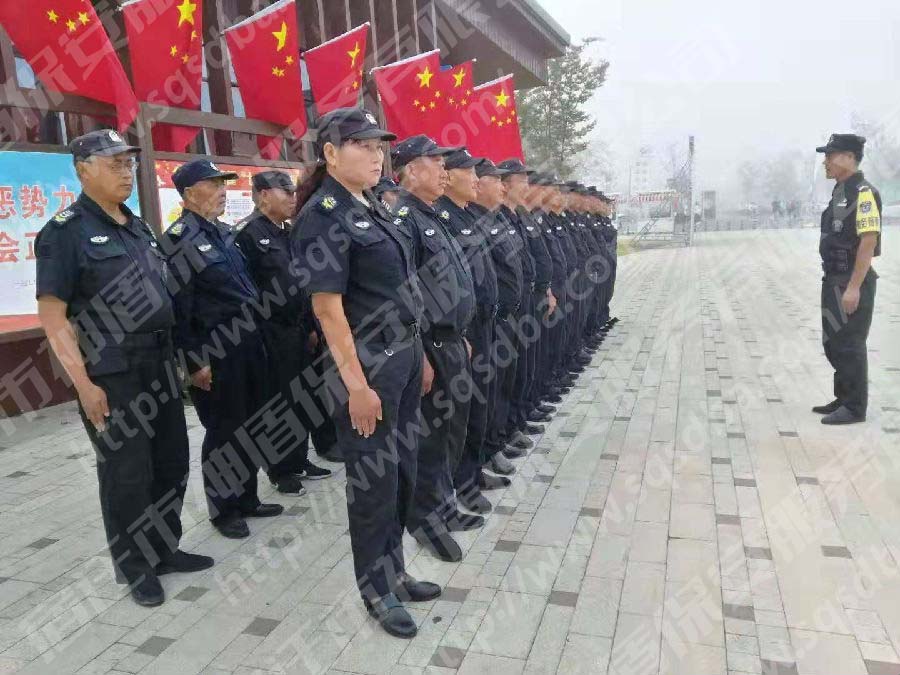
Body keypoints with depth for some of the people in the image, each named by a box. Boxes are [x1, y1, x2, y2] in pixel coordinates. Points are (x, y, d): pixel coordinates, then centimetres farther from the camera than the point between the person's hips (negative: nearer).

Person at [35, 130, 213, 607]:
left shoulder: (138, 227, 13)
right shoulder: (65, 232, -9)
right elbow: (52, 314, -13)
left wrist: (180, 356, 15)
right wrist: (84, 383, -19)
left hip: (159, 365, 7)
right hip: (111, 375, -7)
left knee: (171, 463, 14)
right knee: (128, 474, 4)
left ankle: (165, 549, 32)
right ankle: (135, 569, 22)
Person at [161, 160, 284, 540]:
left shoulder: (222, 232, 13)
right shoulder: (178, 238, -12)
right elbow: (177, 306, -16)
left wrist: (255, 335, 16)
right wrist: (194, 361, -18)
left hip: (248, 342, 8)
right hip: (215, 350, -8)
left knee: (251, 425, 15)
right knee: (223, 430, 4)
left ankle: (247, 498, 31)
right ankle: (223, 509, 21)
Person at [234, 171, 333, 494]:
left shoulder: (284, 234, 15)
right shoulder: (248, 233, -12)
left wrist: (310, 327, 18)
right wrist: (259, 332, -18)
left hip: (297, 331, 8)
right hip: (273, 335, -8)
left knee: (302, 398, 14)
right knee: (280, 403, 2)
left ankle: (299, 461, 28)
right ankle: (281, 471, 17)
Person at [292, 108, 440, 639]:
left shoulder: (374, 208, 12)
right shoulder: (323, 216, -13)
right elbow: (328, 307, -18)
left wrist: (418, 354, 16)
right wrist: (356, 384, -20)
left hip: (405, 356, 9)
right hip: (368, 364, -9)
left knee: (403, 472, 18)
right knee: (373, 480, 6)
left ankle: (394, 571, 36)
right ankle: (378, 590, 26)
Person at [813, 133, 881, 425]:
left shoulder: (863, 193, -14)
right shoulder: (840, 193, 15)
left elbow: (868, 241, -21)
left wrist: (854, 287, -24)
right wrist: (835, 284, 19)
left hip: (851, 284, -9)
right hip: (834, 281, 10)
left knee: (849, 346, -3)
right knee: (833, 344, 15)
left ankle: (855, 408, 8)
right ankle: (844, 400, 27)